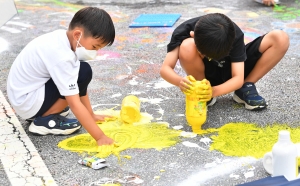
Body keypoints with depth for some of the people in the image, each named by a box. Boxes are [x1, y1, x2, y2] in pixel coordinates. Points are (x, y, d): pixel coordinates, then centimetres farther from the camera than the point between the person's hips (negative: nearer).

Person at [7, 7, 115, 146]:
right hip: (26, 102, -9)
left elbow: (79, 87, 5)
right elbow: (75, 104, -30)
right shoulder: (61, 56, -30)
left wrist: (91, 115, 8)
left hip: (22, 92, 9)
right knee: (83, 73, -20)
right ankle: (45, 120, -10)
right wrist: (100, 137, -27)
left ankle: (45, 110, 13)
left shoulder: (64, 38, -3)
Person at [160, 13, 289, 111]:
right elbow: (165, 69, -34)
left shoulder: (234, 35, -28)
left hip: (229, 73, 1)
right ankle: (200, 93, -11)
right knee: (186, 47, -38)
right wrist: (180, 81, -57)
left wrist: (214, 91, -50)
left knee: (280, 39, -20)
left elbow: (238, 78, -31)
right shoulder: (183, 31, -28)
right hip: (206, 75, -1)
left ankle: (245, 90, -8)